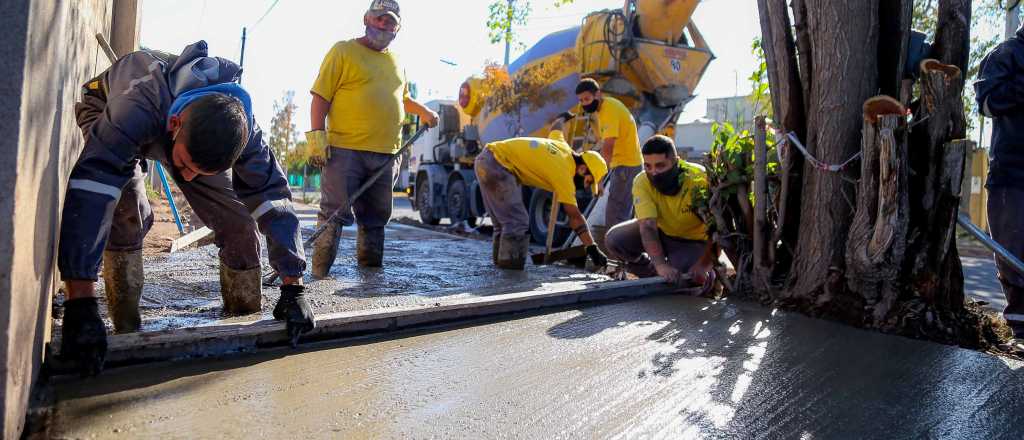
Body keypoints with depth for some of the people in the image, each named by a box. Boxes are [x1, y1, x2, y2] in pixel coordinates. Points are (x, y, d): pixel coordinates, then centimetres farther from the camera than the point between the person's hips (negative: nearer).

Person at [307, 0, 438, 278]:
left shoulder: (394, 61, 19)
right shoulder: (343, 51, 1)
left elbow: (401, 97, 35)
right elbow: (321, 96, -4)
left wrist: (422, 111, 19)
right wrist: (317, 135, -13)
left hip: (385, 155, 6)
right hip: (345, 151, -6)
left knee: (375, 218, 12)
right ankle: (320, 274, 3)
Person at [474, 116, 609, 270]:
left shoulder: (563, 147, 10)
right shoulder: (564, 173, -12)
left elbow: (556, 126, 33)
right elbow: (575, 216, -13)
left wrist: (564, 117, 57)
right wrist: (592, 249, -10)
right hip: (498, 164, -10)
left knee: (505, 220, 15)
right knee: (517, 223, -11)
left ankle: (500, 260, 20)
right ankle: (511, 263, -10)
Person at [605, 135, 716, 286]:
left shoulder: (700, 178, -30)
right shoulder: (642, 182, -23)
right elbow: (647, 226, -33)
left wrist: (702, 266, -40)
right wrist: (661, 265, -48)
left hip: (693, 240, -3)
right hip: (661, 232, 3)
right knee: (614, 239, -18)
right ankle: (653, 275, 5)